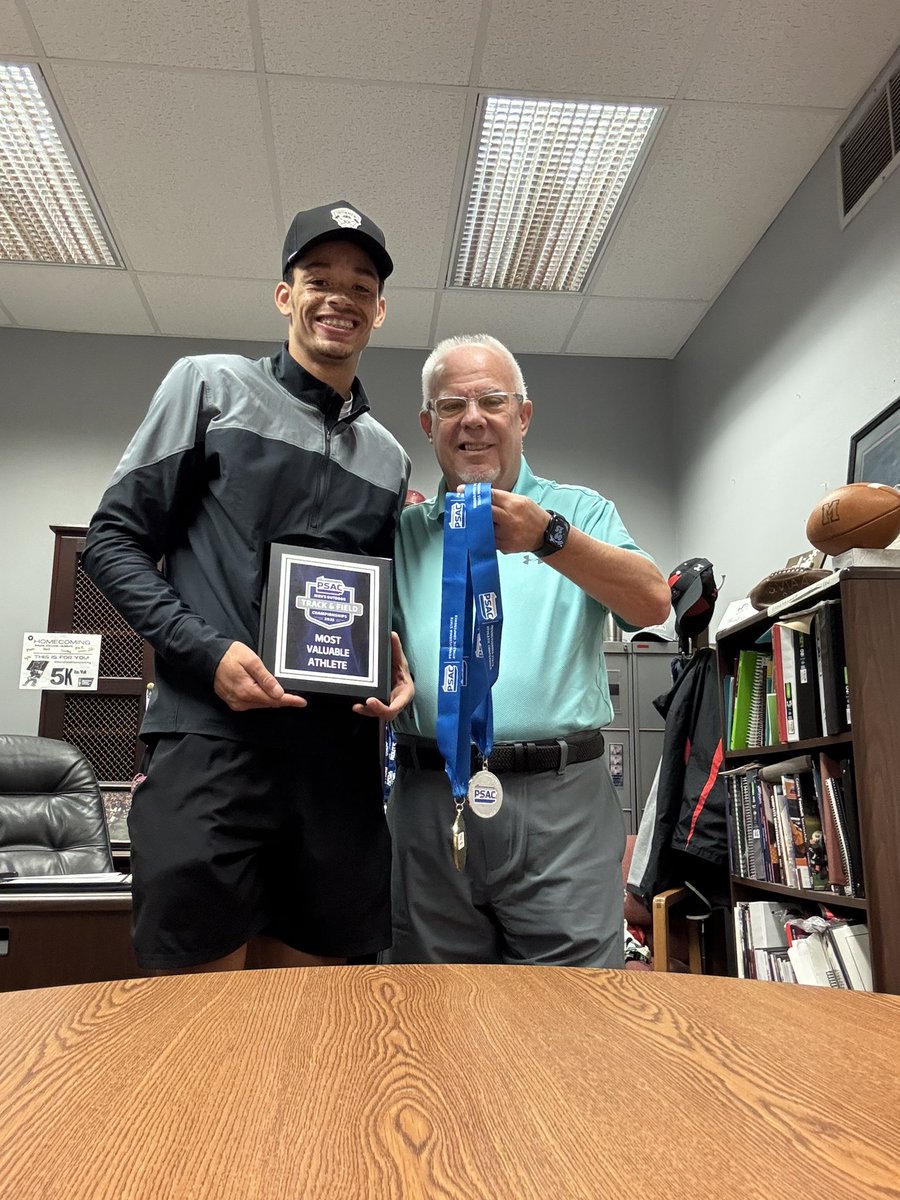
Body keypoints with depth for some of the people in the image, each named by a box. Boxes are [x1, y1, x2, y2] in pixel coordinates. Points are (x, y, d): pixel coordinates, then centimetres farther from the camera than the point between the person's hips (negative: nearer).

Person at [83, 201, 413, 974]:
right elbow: (114, 539, 2)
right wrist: (208, 652, -12)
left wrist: (394, 669, 1)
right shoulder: (211, 385, 6)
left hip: (339, 758, 5)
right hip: (211, 742, -4)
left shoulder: (390, 459, 18)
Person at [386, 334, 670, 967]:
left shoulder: (579, 511, 9)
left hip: (561, 802, -1)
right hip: (431, 801, 2)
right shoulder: (405, 529, 13)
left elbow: (654, 603, -7)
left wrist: (548, 537, -19)